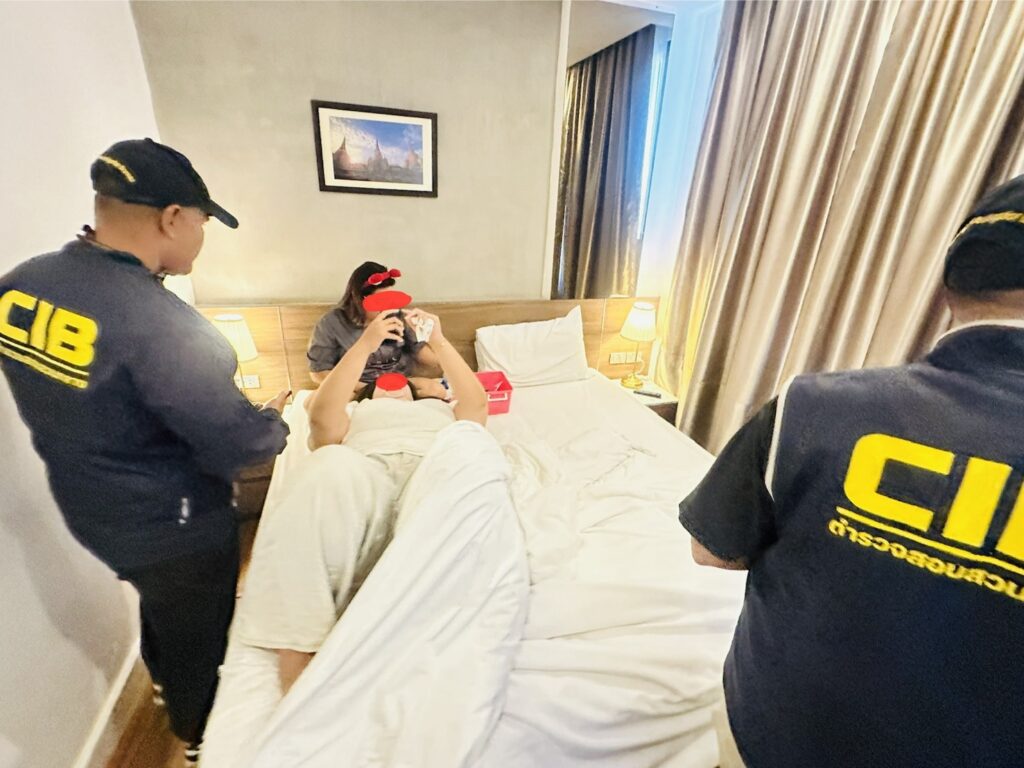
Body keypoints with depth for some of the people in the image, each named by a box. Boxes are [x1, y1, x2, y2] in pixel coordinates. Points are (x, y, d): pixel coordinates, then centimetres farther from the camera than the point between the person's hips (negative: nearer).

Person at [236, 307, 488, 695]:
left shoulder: (439, 408, 41)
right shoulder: (355, 412, 38)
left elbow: (476, 404, 18)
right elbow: (322, 416, 13)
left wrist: (439, 343, 14)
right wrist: (364, 346, 7)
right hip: (365, 471, 0)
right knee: (332, 465, -34)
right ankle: (299, 661, -31)